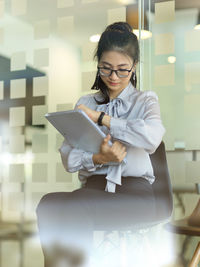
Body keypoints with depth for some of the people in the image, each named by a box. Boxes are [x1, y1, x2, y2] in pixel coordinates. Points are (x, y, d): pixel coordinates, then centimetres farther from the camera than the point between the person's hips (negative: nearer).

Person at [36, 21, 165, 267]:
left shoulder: (145, 101, 11)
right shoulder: (84, 103, 18)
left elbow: (153, 137, -15)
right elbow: (68, 158, 6)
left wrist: (100, 118, -10)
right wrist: (97, 159, -15)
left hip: (134, 188, -3)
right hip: (94, 186, 3)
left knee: (52, 206, -32)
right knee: (49, 204, -34)